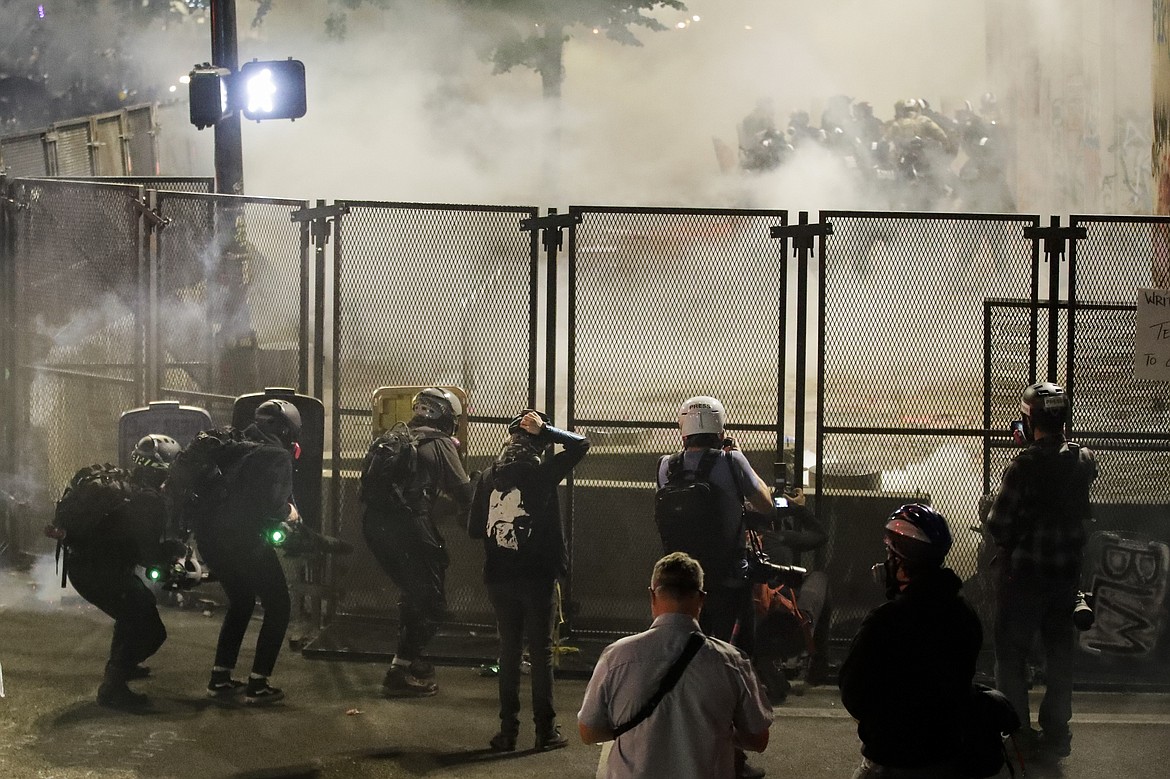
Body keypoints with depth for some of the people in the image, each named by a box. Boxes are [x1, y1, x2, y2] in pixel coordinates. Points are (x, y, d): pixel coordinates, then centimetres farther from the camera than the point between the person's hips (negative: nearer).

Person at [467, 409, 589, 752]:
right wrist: (544, 430, -3)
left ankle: (508, 730, 10)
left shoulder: (488, 477, 2)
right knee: (541, 652, 4)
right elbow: (581, 443, -2)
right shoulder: (542, 472, -10)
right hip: (537, 576, -3)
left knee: (509, 651, 11)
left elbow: (474, 528, 5)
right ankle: (546, 730, 6)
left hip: (499, 578, 3)